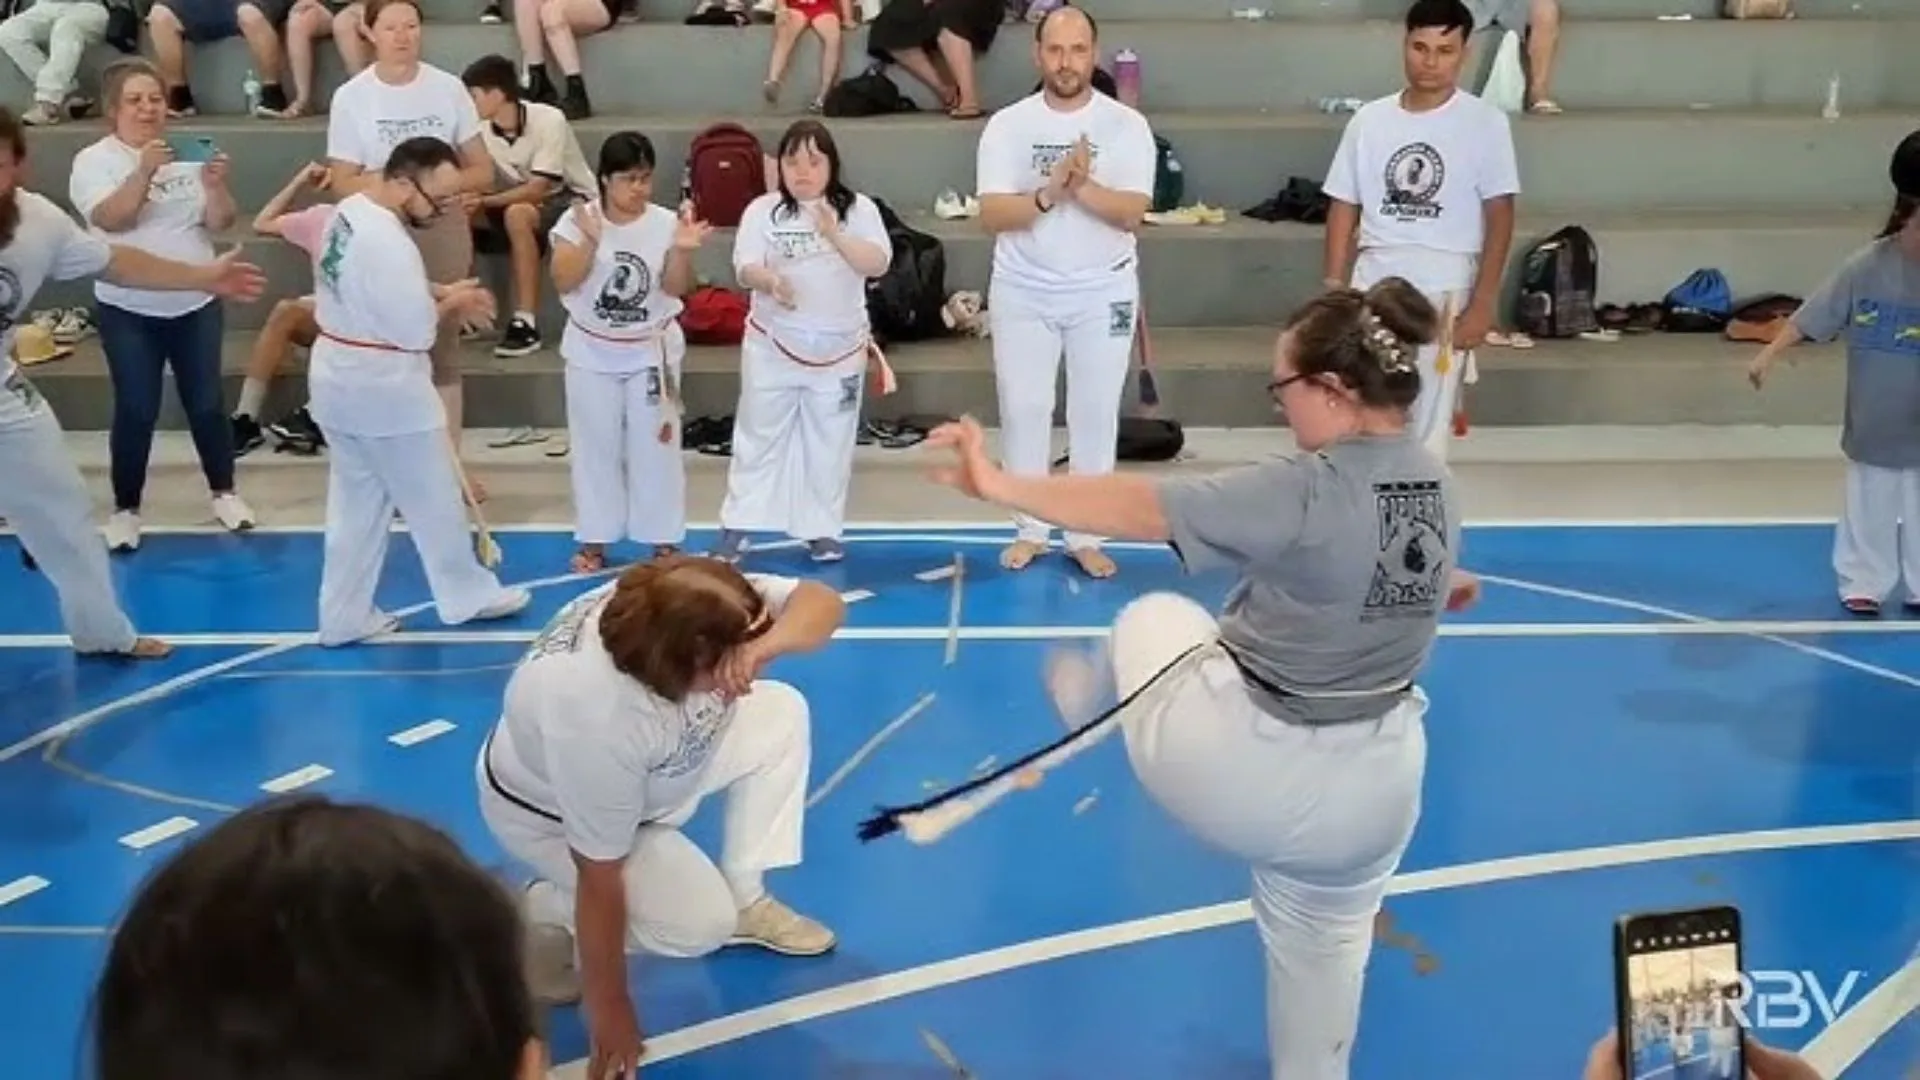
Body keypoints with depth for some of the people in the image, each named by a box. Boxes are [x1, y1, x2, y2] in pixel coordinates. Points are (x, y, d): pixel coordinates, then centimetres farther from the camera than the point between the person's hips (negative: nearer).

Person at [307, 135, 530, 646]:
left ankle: (345, 616, 25)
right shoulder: (388, 243, -27)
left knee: (355, 501, 18)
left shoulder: (348, 212, 3)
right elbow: (416, 332, -23)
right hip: (383, 387, -9)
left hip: (337, 378, 9)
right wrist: (452, 304, -4)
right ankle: (468, 594, 28)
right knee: (433, 499, 10)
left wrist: (440, 291, 6)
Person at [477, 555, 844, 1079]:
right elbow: (601, 880, -34)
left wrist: (767, 642, -44)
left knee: (781, 714, -6)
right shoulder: (599, 719, -45)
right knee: (701, 923, -20)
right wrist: (609, 1011, -23)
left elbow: (823, 602, -21)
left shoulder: (685, 605, -30)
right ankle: (550, 914, 6)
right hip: (550, 812, -7)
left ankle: (745, 900, 8)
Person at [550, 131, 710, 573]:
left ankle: (663, 538, 15)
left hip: (651, 350, 0)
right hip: (591, 352, 0)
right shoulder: (578, 220, -9)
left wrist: (682, 251, -30)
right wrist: (591, 241, -29)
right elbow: (563, 281, -17)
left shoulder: (665, 222, -8)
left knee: (655, 445, 4)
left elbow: (676, 288, -13)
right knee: (595, 446, 9)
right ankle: (594, 539, 19)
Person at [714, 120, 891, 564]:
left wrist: (835, 235, -32)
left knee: (829, 442, 10)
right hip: (773, 344, 0)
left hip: (839, 347, 1)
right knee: (759, 436, 6)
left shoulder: (858, 210, -4)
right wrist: (771, 281, -36)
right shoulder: (762, 211, -4)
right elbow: (745, 268, -14)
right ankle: (736, 526, 13)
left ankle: (822, 529, 21)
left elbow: (878, 263, -17)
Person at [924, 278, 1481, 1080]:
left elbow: (1140, 508, -27)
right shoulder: (1436, 487, -2)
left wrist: (999, 486, -26)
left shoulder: (1303, 493, -25)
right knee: (1324, 937, 31)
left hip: (1244, 769, -6)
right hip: (1368, 786, 6)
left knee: (1150, 619, 22)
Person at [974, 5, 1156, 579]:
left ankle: (1087, 535, 15)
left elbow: (1132, 211, -13)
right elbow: (992, 214, -11)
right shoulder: (1008, 124, -4)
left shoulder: (1126, 125, -5)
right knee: (1023, 410, 6)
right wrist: (1049, 193, -26)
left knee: (1096, 412, 5)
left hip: (1103, 292, -1)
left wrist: (1083, 187, -28)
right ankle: (1029, 530, 19)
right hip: (1024, 291, 1)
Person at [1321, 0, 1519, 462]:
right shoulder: (1369, 120, 6)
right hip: (1374, 281, 3)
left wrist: (1483, 300, -11)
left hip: (1446, 288, -3)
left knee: (1429, 423, -1)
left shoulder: (1485, 122, -2)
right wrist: (1334, 290, 5)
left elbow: (1499, 215, -4)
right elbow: (1344, 207, 10)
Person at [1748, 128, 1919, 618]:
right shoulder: (1867, 267, -12)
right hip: (1876, 423, -1)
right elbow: (1810, 317, -8)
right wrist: (1769, 355, -10)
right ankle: (1864, 583, 27)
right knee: (1868, 509, 12)